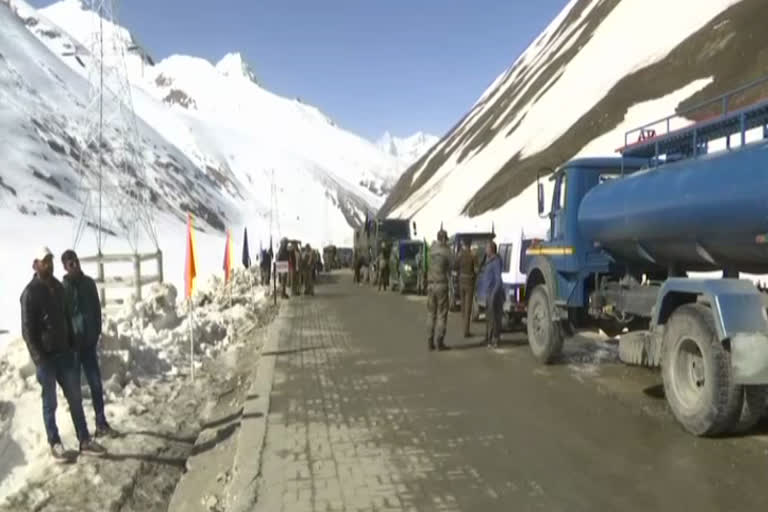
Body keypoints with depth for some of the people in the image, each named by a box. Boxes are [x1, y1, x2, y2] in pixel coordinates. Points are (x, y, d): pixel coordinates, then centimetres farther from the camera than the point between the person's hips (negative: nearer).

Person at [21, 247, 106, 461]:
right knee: (50, 403, 4)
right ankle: (55, 445, 16)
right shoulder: (30, 293, -10)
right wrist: (39, 357, -16)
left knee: (75, 398, 9)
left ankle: (85, 440, 17)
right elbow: (27, 330, -13)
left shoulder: (58, 287, 10)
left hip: (64, 353, 6)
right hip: (45, 357, -6)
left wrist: (72, 345, 12)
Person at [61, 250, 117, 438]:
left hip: (88, 342, 4)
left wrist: (96, 333, 2)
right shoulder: (62, 288, -8)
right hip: (71, 344, -4)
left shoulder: (88, 283, 5)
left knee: (96, 384, 6)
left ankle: (101, 423, 13)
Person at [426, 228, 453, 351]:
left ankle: (431, 342, 12)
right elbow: (451, 266, 4)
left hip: (431, 284, 5)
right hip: (441, 284, -5)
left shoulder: (432, 248, 3)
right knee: (442, 314, 0)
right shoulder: (446, 251, -8)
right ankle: (440, 342, -1)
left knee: (431, 314, 11)